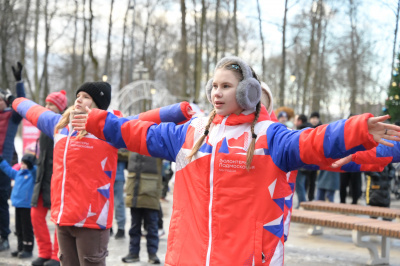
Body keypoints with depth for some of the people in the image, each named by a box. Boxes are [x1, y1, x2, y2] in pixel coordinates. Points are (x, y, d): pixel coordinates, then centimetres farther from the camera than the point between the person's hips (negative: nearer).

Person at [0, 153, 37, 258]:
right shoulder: (18, 173, 13)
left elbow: (35, 171, -30)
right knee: (19, 229, 14)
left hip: (27, 206, -8)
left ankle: (28, 249, 4)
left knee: (27, 228, -2)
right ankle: (20, 248, 24)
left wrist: (30, 166, -47)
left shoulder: (33, 174, -8)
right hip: (18, 205, 8)